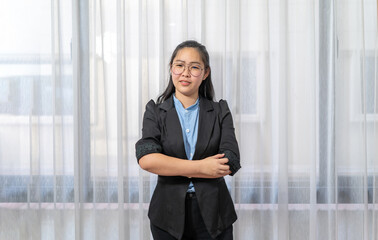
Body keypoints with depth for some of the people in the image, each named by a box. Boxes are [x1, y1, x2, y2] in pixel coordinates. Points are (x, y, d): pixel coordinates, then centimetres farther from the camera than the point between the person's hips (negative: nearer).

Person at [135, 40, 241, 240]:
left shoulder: (220, 111, 4)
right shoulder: (155, 111, 3)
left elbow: (231, 162, -9)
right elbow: (146, 159, -13)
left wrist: (173, 167, -12)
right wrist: (201, 167, -16)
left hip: (213, 215, 0)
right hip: (169, 215, 0)